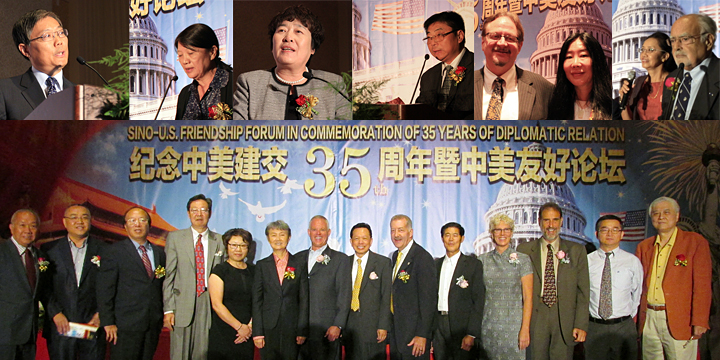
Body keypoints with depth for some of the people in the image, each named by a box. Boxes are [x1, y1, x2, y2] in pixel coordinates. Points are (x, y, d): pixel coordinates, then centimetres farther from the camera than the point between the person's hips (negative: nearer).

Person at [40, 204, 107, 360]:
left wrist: (101, 313, -6)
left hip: (93, 324, 0)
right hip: (60, 327, 0)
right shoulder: (49, 249, 6)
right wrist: (55, 313, -8)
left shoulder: (103, 249, 5)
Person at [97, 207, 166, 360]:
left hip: (153, 325, 4)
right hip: (125, 326, -4)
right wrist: (108, 323, -11)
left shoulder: (159, 253, 12)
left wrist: (162, 316, 7)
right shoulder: (113, 252, -2)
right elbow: (104, 291, -6)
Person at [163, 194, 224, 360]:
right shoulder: (175, 238, 5)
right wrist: (168, 309, -6)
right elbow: (168, 275, 1)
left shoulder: (219, 241, 8)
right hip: (182, 306, -1)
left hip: (209, 305, 1)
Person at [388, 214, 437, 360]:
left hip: (414, 332, -8)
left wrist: (422, 335, -19)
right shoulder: (395, 256, 12)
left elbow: (428, 300, -17)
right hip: (396, 329, 8)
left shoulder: (423, 258, -14)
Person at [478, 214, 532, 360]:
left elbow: (527, 298, -3)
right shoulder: (483, 259, 7)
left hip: (513, 325, -2)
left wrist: (525, 329, -10)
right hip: (488, 324, 2)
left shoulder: (523, 259, 0)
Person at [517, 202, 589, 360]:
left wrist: (581, 325, -3)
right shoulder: (524, 250, 5)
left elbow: (583, 291, 4)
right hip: (534, 321, 0)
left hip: (565, 322, 0)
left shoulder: (577, 251, 7)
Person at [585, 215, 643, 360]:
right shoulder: (587, 261, 1)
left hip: (624, 328, 0)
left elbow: (637, 293, 9)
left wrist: (629, 316, 9)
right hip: (594, 327, 0)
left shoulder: (633, 261, 1)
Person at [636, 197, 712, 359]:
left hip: (679, 321, -4)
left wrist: (699, 322, -13)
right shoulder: (644, 247, 12)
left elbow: (702, 286, -6)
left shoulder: (696, 242, -1)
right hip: (648, 320, 4)